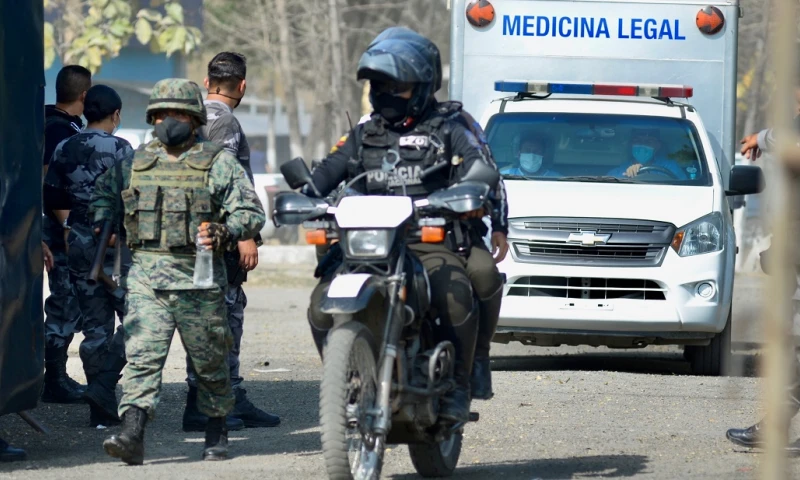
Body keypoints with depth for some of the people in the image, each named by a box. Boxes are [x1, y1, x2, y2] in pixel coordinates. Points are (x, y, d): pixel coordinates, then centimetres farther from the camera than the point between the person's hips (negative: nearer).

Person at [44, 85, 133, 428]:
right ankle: (103, 386, -15)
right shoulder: (119, 149, -11)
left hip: (79, 244, 6)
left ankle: (102, 411, 8)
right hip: (116, 242, -6)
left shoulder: (64, 149, 6)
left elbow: (53, 201, 10)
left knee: (95, 325, 9)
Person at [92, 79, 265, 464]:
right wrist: (101, 221, 13)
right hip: (146, 278, 2)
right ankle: (131, 435, -23)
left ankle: (216, 432, 26)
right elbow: (105, 190, 32)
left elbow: (252, 213, -2)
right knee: (142, 356, -13)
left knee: (209, 361, 9)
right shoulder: (136, 162, 13)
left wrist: (224, 233, -20)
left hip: (198, 279, -2)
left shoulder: (217, 163, 2)